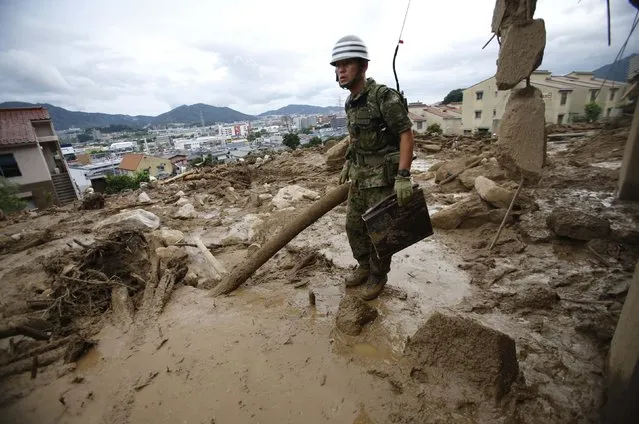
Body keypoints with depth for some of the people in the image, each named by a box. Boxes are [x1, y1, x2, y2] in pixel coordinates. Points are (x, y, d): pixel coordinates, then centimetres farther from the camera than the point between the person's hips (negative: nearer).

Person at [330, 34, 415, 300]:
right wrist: (347, 163, 20)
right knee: (353, 225, 13)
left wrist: (403, 176, -27)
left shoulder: (384, 97, -17)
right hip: (360, 175, 8)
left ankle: (378, 276, 24)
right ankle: (364, 267, 34)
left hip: (383, 176, -8)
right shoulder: (350, 103, 9)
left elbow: (407, 134, -20)